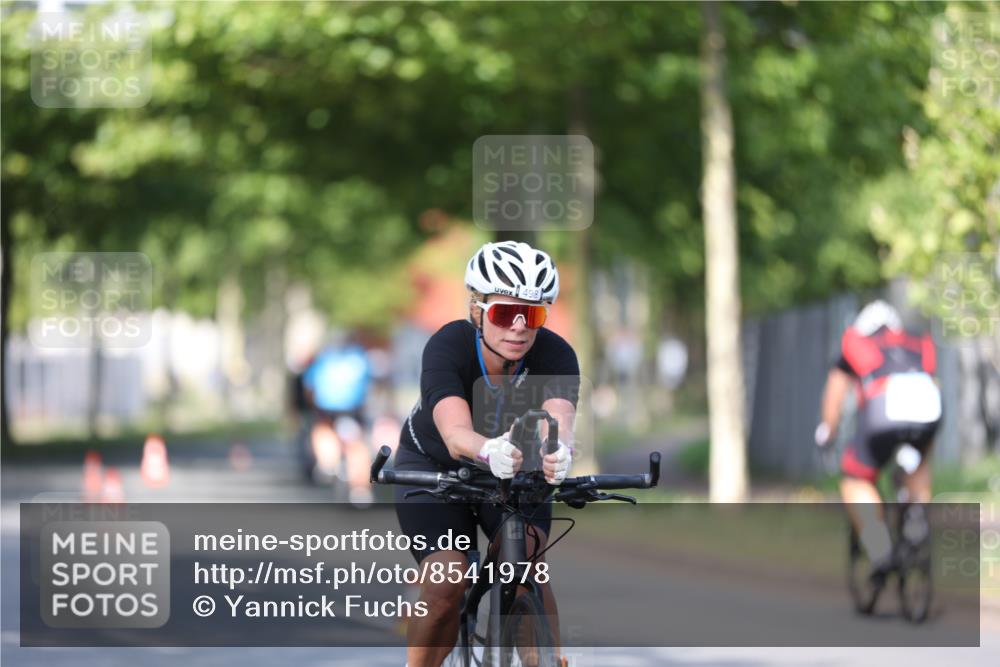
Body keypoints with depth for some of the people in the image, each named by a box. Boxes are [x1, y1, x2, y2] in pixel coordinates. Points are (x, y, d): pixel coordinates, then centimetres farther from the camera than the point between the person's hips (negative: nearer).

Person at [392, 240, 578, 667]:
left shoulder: (555, 355, -28)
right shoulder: (448, 346, -33)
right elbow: (456, 434, -49)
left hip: (517, 472, 2)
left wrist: (557, 452, -71)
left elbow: (560, 419, -47)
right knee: (446, 586, -21)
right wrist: (491, 451, -72)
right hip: (432, 465, -2)